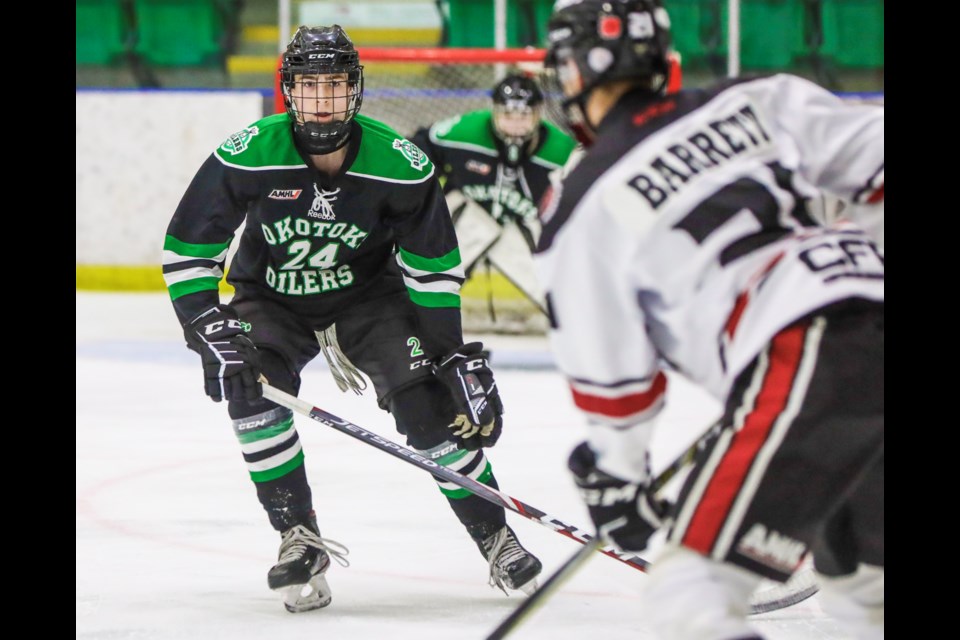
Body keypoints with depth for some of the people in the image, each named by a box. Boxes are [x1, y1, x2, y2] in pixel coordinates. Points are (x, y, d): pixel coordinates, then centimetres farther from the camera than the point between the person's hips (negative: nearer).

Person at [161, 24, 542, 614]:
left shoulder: (401, 166, -22)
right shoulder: (247, 157, -25)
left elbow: (434, 270, -11)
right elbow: (186, 252, -17)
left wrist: (459, 357, -12)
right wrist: (211, 330, -28)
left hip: (367, 294, 0)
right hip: (271, 299, 0)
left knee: (425, 403, -17)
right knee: (246, 383, -27)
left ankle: (495, 536, 1)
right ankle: (300, 540, -15)